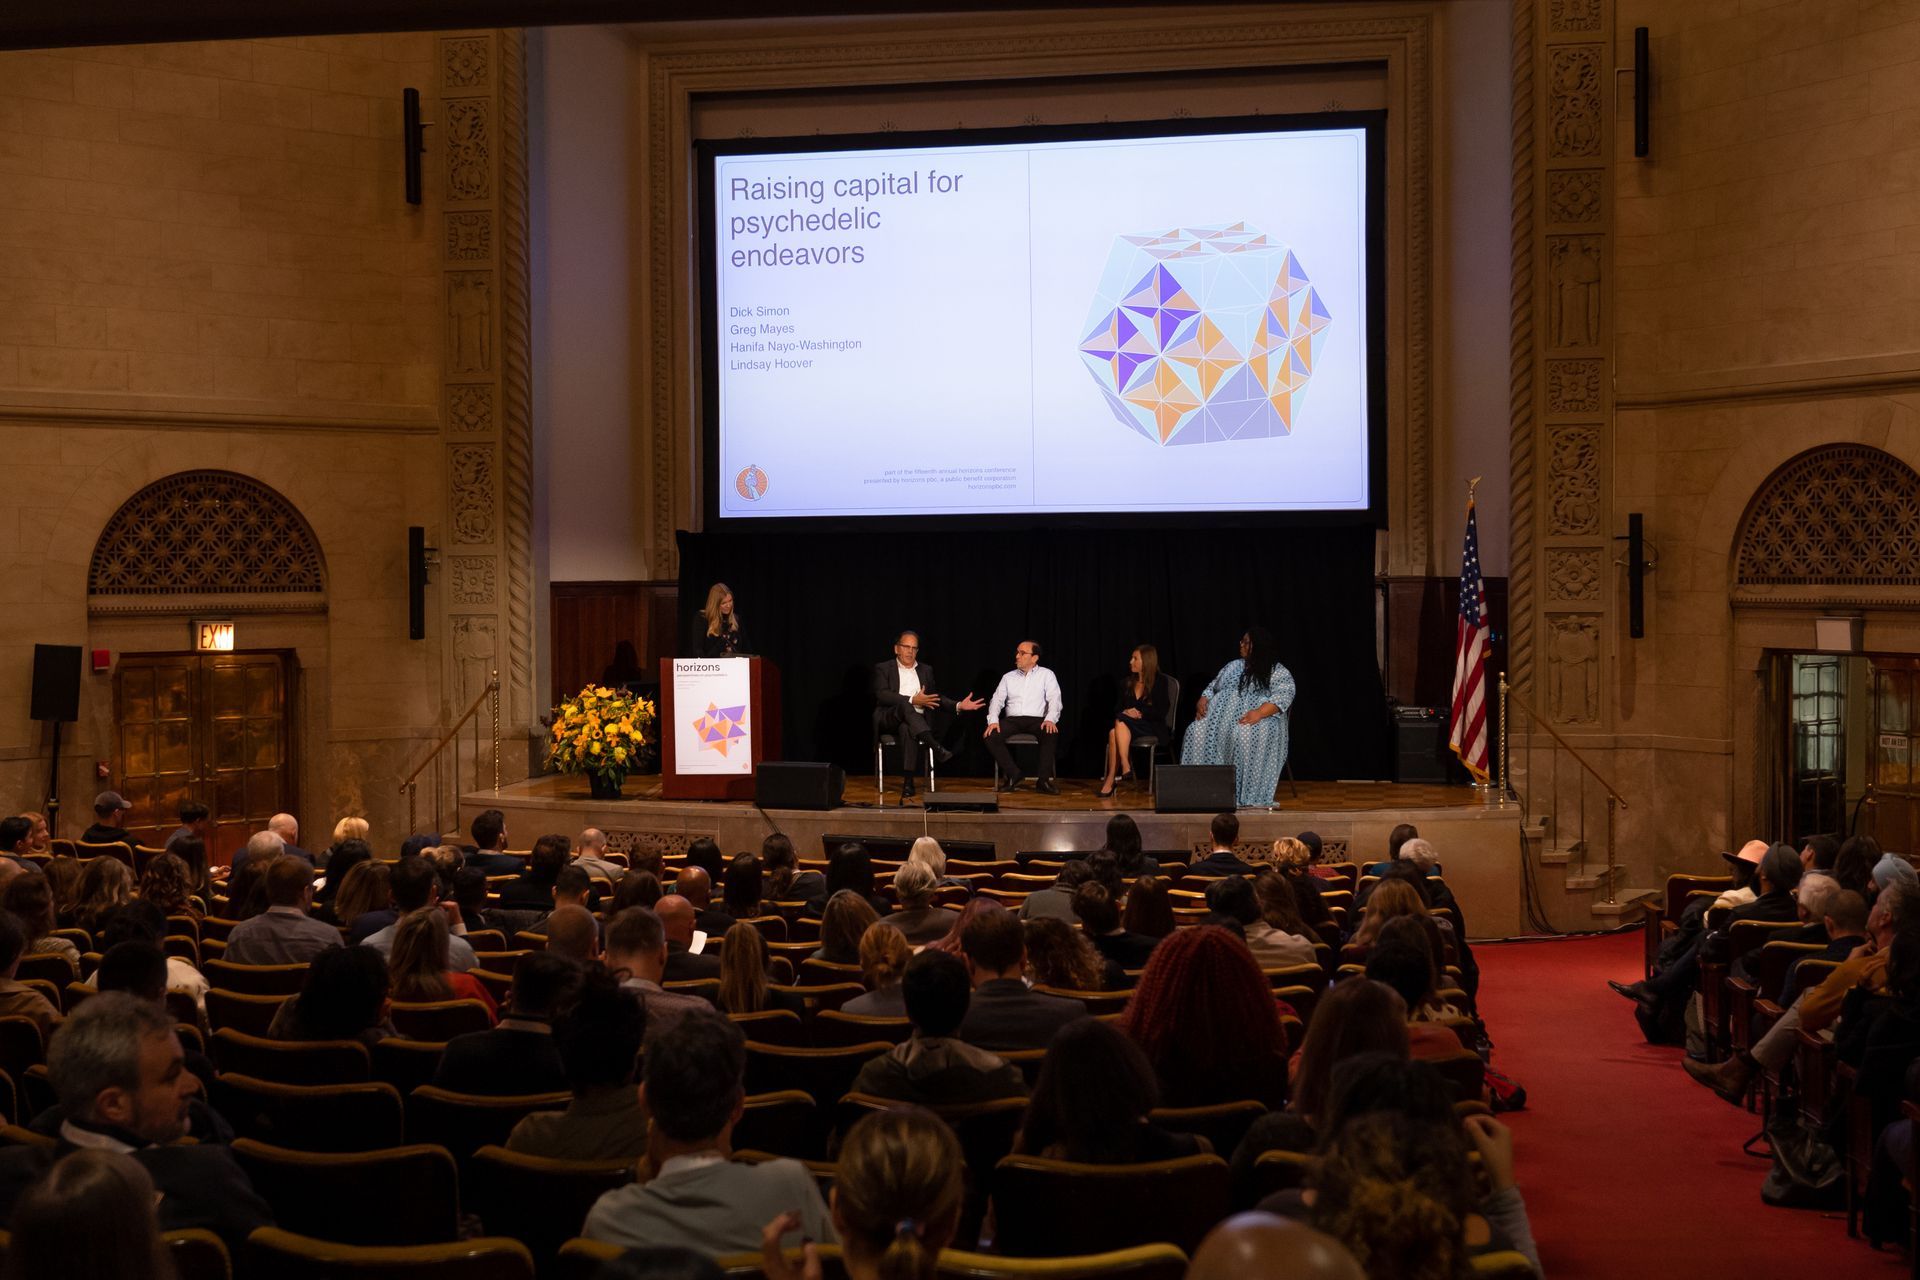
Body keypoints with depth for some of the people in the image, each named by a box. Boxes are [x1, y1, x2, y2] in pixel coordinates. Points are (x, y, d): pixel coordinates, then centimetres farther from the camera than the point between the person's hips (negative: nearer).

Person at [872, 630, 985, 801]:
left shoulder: (925, 670, 24)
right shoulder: (883, 668, 11)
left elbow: (935, 698, 20)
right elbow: (882, 695, -6)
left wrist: (958, 705, 2)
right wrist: (913, 700, -14)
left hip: (918, 720, 2)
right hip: (889, 718, -2)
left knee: (906, 727, -38)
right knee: (904, 705, -38)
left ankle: (908, 781, -45)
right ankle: (936, 748, -49)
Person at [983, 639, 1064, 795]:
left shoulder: (1046, 675, 11)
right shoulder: (1008, 677, 20)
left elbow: (1054, 700, -1)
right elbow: (997, 700, 11)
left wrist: (1050, 719, -21)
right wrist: (993, 720, -9)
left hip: (1037, 719, -3)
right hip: (1012, 720, 3)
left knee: (1051, 734, -36)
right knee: (990, 735, -26)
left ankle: (1044, 780, -30)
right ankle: (1014, 775, -17)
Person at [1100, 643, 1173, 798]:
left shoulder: (1160, 682, 3)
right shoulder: (1126, 682, 18)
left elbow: (1161, 712, -4)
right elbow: (1117, 708, 15)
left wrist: (1140, 714, -16)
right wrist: (1125, 712, -8)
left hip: (1152, 728, -4)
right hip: (1128, 725, 4)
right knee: (1114, 732, -33)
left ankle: (1111, 779, -41)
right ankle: (1125, 769, -42)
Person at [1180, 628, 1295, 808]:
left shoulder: (1279, 672, 6)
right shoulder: (1233, 666, 26)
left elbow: (1283, 697, -9)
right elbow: (1212, 688, 26)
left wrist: (1259, 713, -25)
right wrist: (1202, 702, 2)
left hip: (1257, 720, -5)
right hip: (1220, 717, 5)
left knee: (1245, 736, -40)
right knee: (1197, 732, -25)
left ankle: (1246, 798, -36)